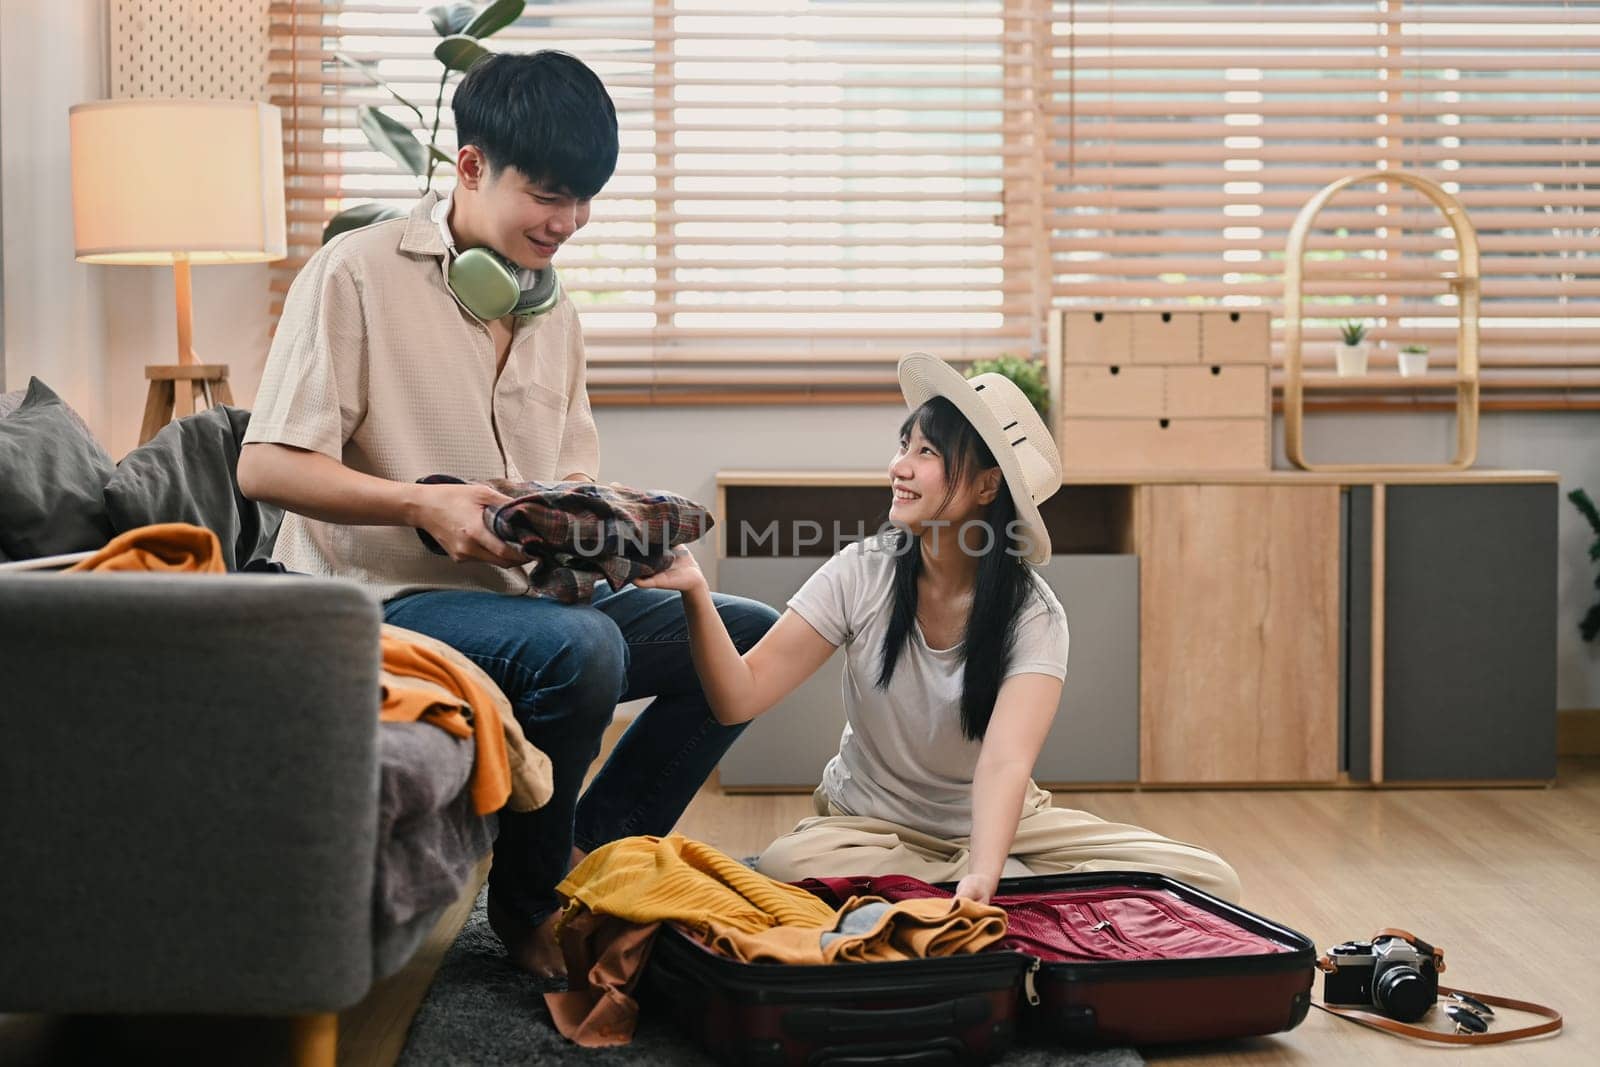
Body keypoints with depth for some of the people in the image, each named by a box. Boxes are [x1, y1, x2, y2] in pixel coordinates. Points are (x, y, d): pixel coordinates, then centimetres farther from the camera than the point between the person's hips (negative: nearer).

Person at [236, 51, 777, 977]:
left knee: (749, 634, -1)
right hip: (389, 598, -8)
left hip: (528, 589, 8)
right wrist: (427, 504, -26)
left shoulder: (554, 309, 14)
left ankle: (592, 855, 3)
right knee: (579, 647, -35)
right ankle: (530, 903, -10)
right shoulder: (357, 273, -9)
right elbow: (265, 467, -14)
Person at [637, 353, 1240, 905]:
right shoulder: (861, 576, -12)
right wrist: (695, 593, -32)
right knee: (789, 864, -36)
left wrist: (982, 876, -50)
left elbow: (1006, 762, -32)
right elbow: (740, 698, -16)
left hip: (993, 823, -2)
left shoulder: (1032, 617, -17)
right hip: (869, 824, 2)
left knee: (1209, 882, -21)